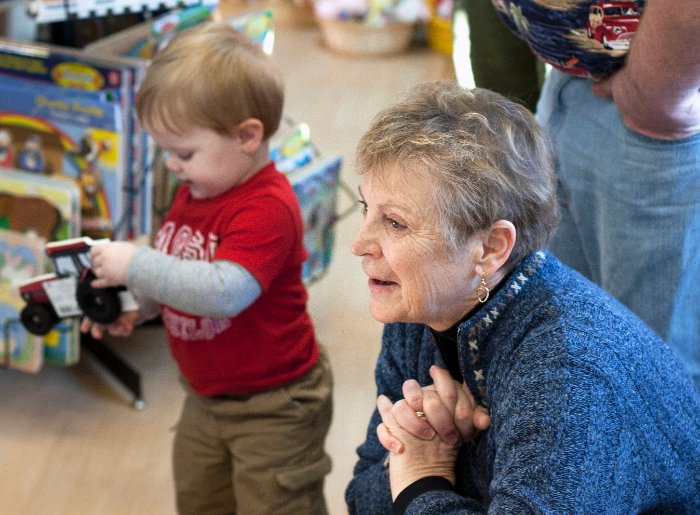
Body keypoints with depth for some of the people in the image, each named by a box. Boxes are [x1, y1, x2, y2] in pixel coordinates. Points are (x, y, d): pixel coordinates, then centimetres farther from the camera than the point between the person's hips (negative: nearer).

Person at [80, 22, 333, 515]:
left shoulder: (267, 209, -29)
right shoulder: (194, 192, 1)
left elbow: (225, 291, -40)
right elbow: (175, 269, 15)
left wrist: (135, 265, -36)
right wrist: (133, 306, -3)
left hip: (273, 405, -9)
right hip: (207, 396, 10)